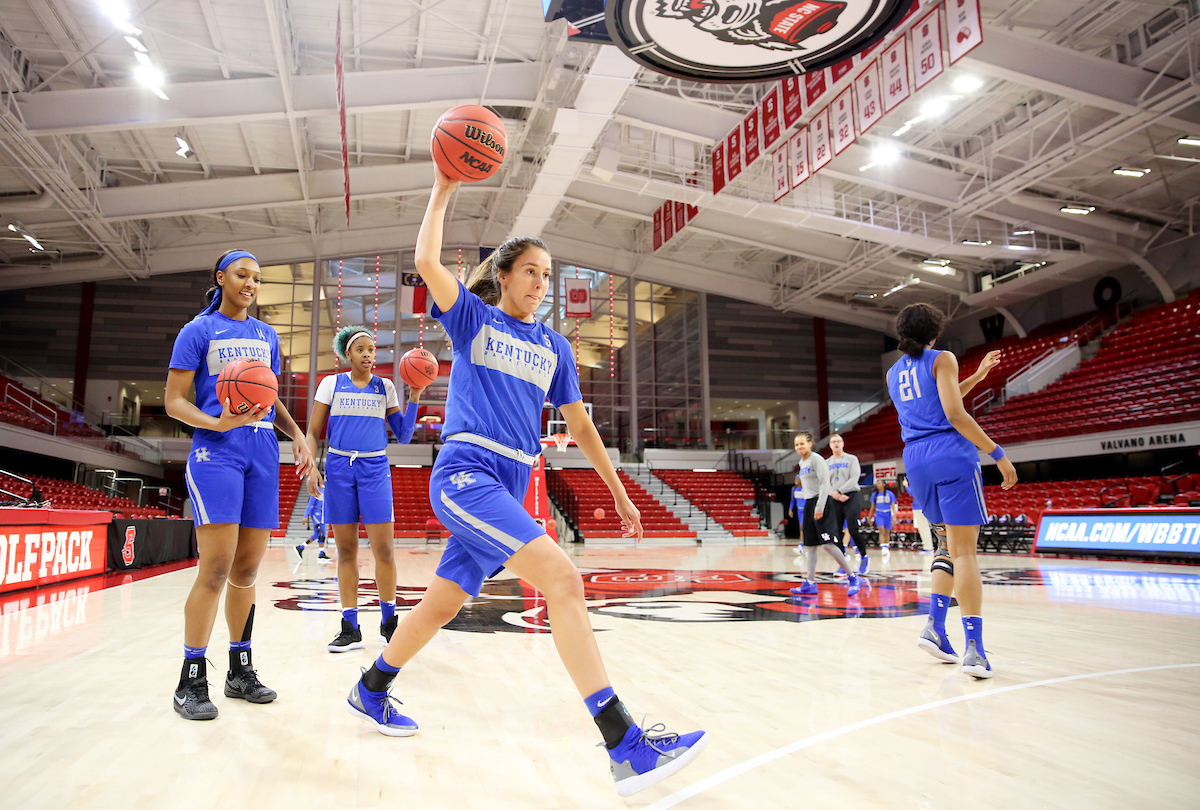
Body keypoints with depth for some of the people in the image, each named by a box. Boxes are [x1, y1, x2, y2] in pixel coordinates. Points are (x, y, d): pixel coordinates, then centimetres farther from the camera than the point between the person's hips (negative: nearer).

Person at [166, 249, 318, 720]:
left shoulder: (266, 335, 19)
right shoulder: (198, 331, 4)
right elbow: (174, 400, -1)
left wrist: (297, 434, 9)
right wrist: (216, 423, -20)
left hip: (262, 454, 5)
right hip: (216, 452, -5)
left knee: (248, 569, 7)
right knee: (216, 567, -13)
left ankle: (240, 672, 18)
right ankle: (191, 681, 0)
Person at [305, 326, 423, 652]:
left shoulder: (385, 388, 9)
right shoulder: (331, 384, 7)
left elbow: (403, 436, 6)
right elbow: (313, 432, 7)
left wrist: (414, 399, -4)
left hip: (375, 468, 0)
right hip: (339, 467, 0)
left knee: (384, 548, -6)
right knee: (346, 550, 3)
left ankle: (388, 622, 10)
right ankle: (350, 628, 11)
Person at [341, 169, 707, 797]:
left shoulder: (554, 347, 18)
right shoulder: (473, 317, 6)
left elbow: (580, 426, 19)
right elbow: (427, 262, -11)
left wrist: (619, 492, 17)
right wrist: (443, 190, -5)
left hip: (508, 489, 7)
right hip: (465, 472, -6)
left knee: (441, 603, 14)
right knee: (561, 578, -23)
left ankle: (370, 691, 39)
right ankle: (626, 746, -24)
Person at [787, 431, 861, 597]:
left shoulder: (816, 459, -10)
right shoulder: (802, 462, 16)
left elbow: (825, 483, -17)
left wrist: (819, 507, -22)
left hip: (820, 503, -9)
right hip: (808, 505, 9)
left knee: (827, 544, -14)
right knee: (809, 545, 7)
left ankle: (853, 578, -4)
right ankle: (810, 584, 11)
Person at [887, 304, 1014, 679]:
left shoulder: (893, 373, 19)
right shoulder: (942, 360, -1)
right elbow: (955, 414, -11)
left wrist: (977, 376, 30)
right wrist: (997, 454, -9)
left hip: (915, 459, 6)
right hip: (951, 456, -6)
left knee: (951, 541, 17)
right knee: (964, 549, -8)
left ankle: (935, 626, 7)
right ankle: (974, 649, -13)